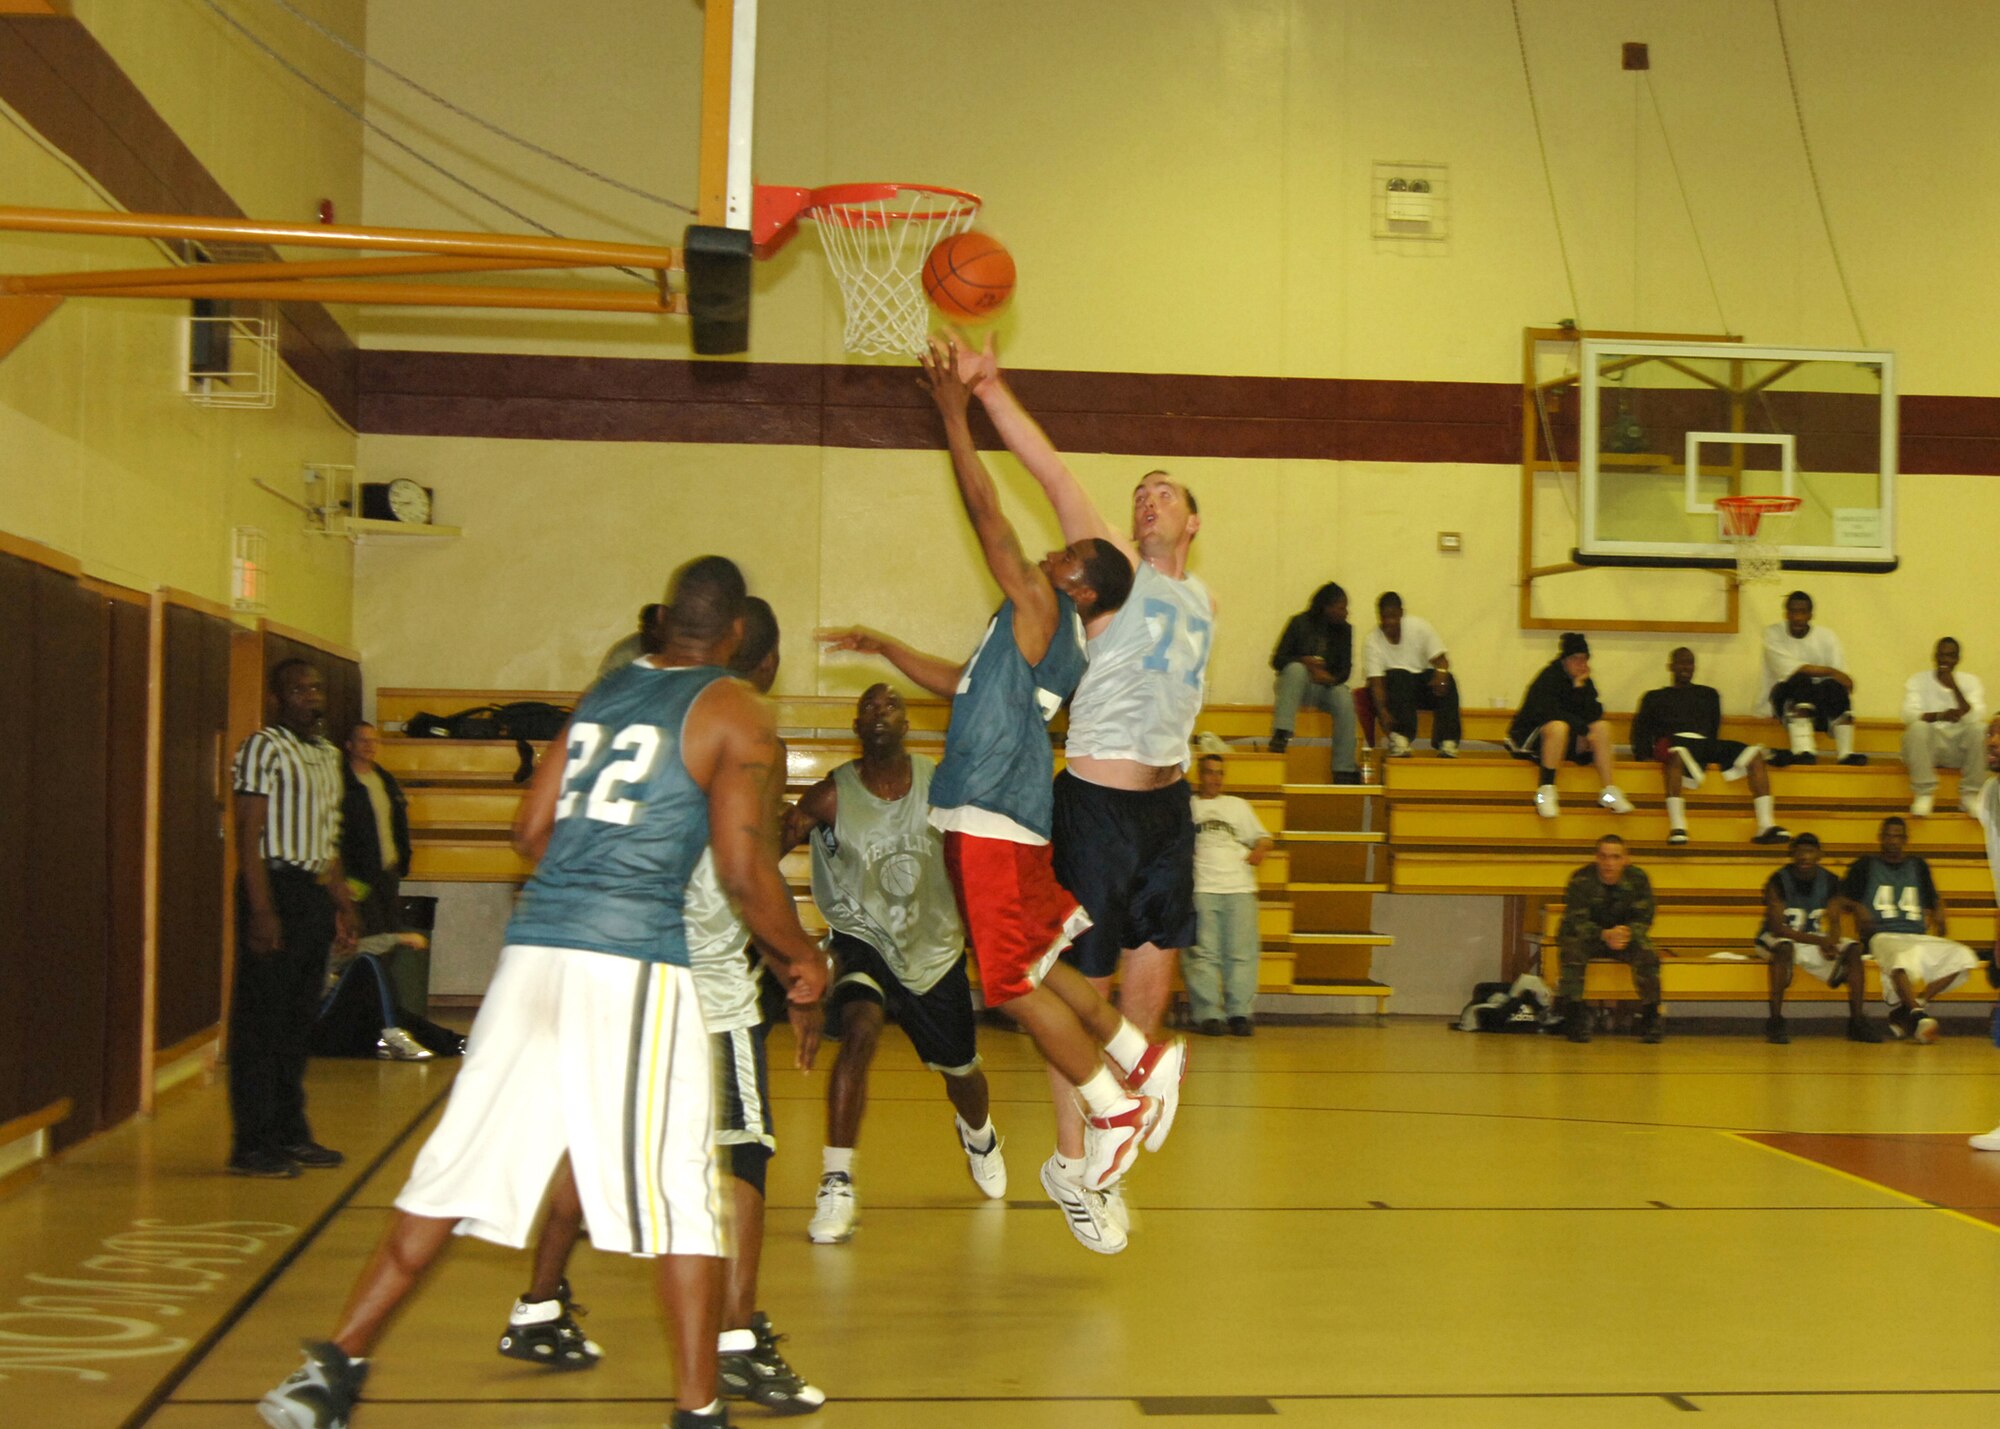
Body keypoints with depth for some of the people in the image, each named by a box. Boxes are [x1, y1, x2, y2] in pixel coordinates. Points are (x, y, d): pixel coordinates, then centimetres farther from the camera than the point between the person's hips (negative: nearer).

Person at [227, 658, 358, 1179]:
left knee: (300, 1019, 13)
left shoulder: (327, 753, 18)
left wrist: (342, 902, 19)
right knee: (261, 1017, -6)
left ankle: (290, 1133, 21)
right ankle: (252, 1144, -3)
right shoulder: (264, 748, -8)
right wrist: (261, 910, -20)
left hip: (315, 893, 8)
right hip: (276, 887, -8)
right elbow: (249, 834, -14)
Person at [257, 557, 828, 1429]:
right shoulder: (734, 713, 1)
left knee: (463, 1162, 11)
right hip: (637, 960, -6)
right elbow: (746, 873, -7)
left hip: (535, 946, 6)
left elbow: (531, 830, 19)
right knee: (680, 1192, 3)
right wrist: (802, 959, 9)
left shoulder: (600, 693, 18)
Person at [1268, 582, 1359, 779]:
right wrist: (1305, 661, -24)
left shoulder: (1344, 630, 3)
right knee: (1296, 669, -35)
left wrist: (1331, 678, -21)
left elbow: (1346, 670, 1)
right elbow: (1277, 660, -7)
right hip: (1298, 684, -2)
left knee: (1345, 699, -31)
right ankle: (1281, 735, -45)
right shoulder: (1300, 623, -5)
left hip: (1328, 686, 2)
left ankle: (1344, 770, -31)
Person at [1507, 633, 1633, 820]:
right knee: (1558, 726, -37)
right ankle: (1546, 791, -36)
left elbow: (1594, 714, -6)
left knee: (1603, 726, -11)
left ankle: (1609, 791, -15)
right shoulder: (1548, 679, -14)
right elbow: (1550, 713, -26)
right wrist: (1584, 731, -24)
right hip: (1530, 737, -7)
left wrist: (1580, 687, -16)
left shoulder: (1585, 682, 6)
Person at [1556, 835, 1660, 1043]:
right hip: (1588, 937, -1)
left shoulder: (1638, 879, -12)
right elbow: (1576, 921, -23)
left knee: (1647, 953, -28)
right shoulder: (1581, 879, -18)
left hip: (1627, 937, 2)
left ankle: (1650, 1017, -15)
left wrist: (1627, 934, -35)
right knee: (1573, 949, -34)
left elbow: (1644, 919, -11)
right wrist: (1605, 935, -42)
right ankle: (1574, 1016, -28)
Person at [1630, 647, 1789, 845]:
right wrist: (1643, 754, -3)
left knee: (1755, 754, -22)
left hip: (1705, 743, 4)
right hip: (1675, 741, -4)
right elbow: (1642, 728, 16)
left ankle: (1766, 826, -32)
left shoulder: (1708, 694, 34)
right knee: (1678, 754, -43)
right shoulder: (1655, 697, 27)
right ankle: (1677, 828, -52)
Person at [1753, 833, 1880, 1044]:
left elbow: (1834, 922, -1)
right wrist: (1818, 941, -32)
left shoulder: (1830, 882, -2)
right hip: (1776, 940, -5)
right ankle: (1775, 1022, -38)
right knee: (1784, 947, -39)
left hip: (1814, 941, 5)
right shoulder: (1778, 881, -17)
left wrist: (1831, 943, -26)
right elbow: (1777, 929, -22)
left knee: (1853, 949, -16)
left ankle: (1857, 1022, -16)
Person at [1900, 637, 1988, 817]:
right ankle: (1924, 794, -27)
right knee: (1918, 727, -32)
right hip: (1927, 747, -1)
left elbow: (1975, 717, -9)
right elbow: (1909, 714, -13)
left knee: (1979, 728, -27)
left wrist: (1954, 687, -18)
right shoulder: (1917, 681, 5)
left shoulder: (1970, 682, 8)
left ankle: (1970, 795, -17)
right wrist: (1939, 716, -31)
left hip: (1959, 747, 1)